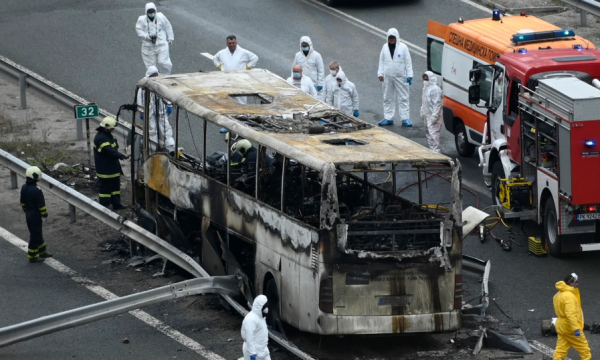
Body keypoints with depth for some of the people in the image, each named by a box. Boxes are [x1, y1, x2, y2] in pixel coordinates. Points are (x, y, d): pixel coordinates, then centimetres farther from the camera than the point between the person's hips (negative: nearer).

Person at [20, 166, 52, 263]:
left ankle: (42, 252, 33)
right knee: (35, 236, 2)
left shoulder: (24, 188, 0)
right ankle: (32, 256, 8)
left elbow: (22, 202, 12)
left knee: (37, 234, 21)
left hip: (28, 214, 8)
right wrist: (45, 215, -9)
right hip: (36, 216, -8)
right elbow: (41, 205, -20)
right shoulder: (36, 190, -26)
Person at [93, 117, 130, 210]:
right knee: (106, 187, -4)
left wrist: (119, 156, 4)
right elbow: (110, 152, -30)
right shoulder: (100, 138, -23)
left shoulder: (108, 135, 11)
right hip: (105, 169, -10)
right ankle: (104, 206, 3)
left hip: (113, 167, 10)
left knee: (116, 185, 18)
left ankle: (116, 204, 28)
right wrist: (123, 156, -30)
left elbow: (114, 148, 20)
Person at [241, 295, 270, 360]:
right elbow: (249, 338, -27)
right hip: (254, 352, -10)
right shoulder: (251, 319, -24)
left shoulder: (260, 316, 8)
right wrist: (252, 353, -28)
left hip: (263, 351, 10)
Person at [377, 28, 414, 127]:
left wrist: (409, 76, -4)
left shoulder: (403, 47, -3)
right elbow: (381, 61, 13)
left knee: (403, 98, -3)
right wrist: (380, 73, 6)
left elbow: (408, 62, -1)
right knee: (388, 98, 8)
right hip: (388, 77, 3)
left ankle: (405, 119, -1)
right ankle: (388, 118, 16)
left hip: (400, 77, -3)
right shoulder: (385, 47, 6)